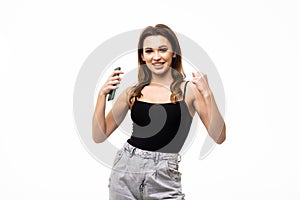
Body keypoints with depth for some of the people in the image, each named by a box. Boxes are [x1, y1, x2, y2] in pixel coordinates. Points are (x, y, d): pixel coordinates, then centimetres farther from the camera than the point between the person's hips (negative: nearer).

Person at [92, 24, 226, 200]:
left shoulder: (189, 89, -3)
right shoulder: (133, 92, 4)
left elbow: (219, 137, -9)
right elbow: (99, 136, 5)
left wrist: (207, 94, -20)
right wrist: (102, 94, -6)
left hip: (163, 178, -3)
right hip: (125, 171, 3)